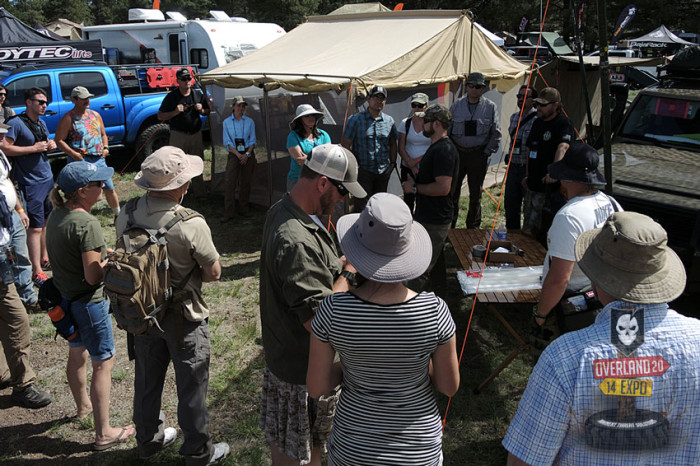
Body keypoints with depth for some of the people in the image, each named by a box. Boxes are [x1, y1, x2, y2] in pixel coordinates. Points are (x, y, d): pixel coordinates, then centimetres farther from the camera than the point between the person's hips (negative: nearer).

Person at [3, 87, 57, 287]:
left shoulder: (41, 123, 12)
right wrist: (34, 148, -21)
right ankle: (37, 272, -2)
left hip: (48, 179, 8)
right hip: (30, 183, -8)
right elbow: (5, 148, -20)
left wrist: (51, 145, 4)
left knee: (46, 222, 17)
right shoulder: (16, 123, -13)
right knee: (35, 227, -6)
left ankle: (44, 258, 33)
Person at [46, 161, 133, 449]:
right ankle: (103, 434, 12)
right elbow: (93, 276, -25)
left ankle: (83, 405, 50)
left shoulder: (55, 216, 1)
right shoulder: (87, 224, -26)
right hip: (89, 303, -9)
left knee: (77, 354, 27)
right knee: (103, 363, 3)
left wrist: (103, 252, 5)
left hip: (65, 298, 9)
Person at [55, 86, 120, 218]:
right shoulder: (68, 119, -4)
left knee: (110, 189, 11)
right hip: (80, 160, -5)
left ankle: (118, 215, 27)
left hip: (99, 159, 5)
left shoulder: (95, 115, 15)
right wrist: (73, 153, -19)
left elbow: (103, 134, 24)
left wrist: (105, 147, 5)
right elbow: (59, 140, -7)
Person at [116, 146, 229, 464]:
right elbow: (214, 273, -17)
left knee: (147, 379, 23)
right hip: (183, 317, -5)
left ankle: (149, 440, 44)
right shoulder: (191, 225, -28)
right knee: (191, 384, 12)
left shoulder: (126, 215, -11)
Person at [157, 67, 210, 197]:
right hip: (178, 136, -4)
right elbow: (160, 116, -2)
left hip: (196, 134, 4)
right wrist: (175, 112, -18)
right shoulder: (171, 96, -4)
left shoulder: (198, 94, 8)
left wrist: (201, 110, -5)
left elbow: (207, 112, 18)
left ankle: (200, 192, 25)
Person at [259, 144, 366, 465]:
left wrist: (340, 265, -1)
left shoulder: (282, 211, 1)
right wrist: (348, 274, -20)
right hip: (304, 369, -10)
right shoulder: (296, 242, -33)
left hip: (281, 352, 10)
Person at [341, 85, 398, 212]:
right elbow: (345, 144, -3)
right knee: (359, 206, -4)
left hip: (383, 172, 4)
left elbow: (393, 144, 18)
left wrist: (392, 163, 9)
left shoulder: (389, 121, 9)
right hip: (363, 170, -4)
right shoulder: (356, 119, -4)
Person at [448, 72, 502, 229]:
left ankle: (473, 228, 22)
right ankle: (449, 227, 12)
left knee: (475, 194, 9)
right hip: (457, 153, 1)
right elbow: (447, 130, 8)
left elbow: (496, 134, 4)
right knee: (452, 192, 1)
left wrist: (487, 152, -2)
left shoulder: (490, 107, 0)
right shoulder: (456, 106, 3)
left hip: (478, 155, 0)